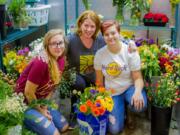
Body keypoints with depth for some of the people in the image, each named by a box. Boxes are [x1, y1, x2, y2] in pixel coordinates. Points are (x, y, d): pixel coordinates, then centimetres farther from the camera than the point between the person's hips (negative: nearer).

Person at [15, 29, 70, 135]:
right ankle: (27, 122, 7)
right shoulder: (41, 63, -30)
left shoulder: (61, 61, -5)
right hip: (25, 103, -8)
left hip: (40, 101, 8)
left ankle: (34, 123, 22)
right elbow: (28, 92, -24)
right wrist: (40, 111, -10)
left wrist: (44, 106, -3)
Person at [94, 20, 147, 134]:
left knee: (139, 105, -36)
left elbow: (138, 78, -15)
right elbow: (99, 80, 1)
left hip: (129, 88, -1)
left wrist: (138, 91, -36)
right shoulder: (99, 54, -9)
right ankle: (121, 110, 24)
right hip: (112, 93, 1)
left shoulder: (130, 52, -14)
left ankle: (129, 112, 5)